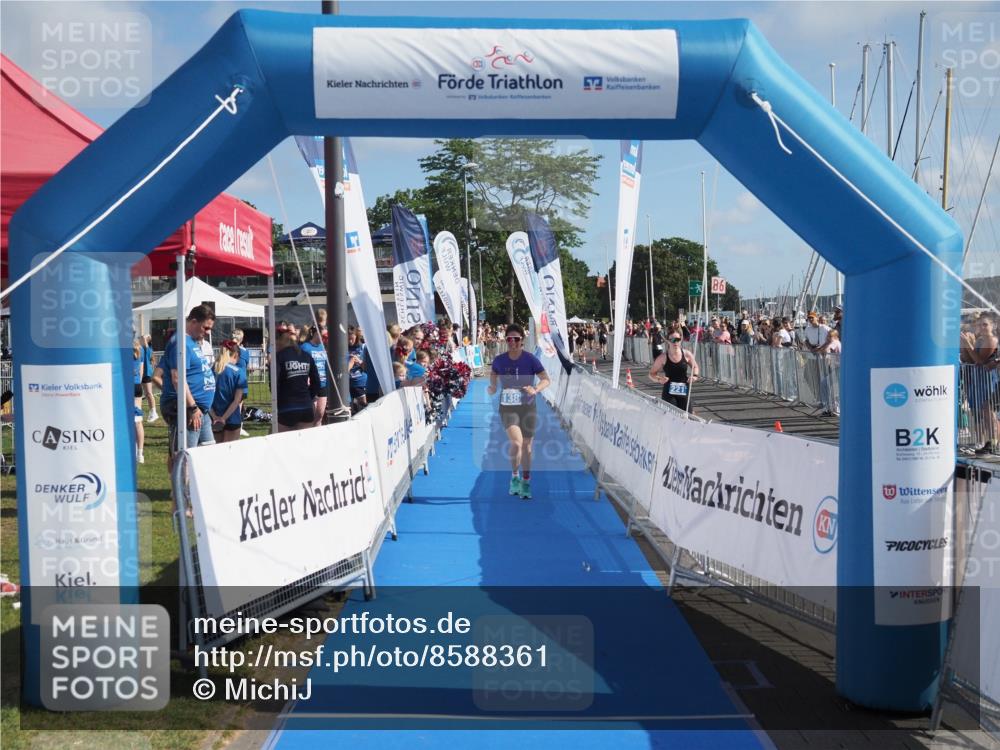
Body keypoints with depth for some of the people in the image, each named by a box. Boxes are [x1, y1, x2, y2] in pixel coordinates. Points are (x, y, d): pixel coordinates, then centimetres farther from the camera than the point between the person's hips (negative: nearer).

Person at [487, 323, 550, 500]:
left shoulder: (530, 359, -8)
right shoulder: (499, 361, -3)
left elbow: (546, 379, -5)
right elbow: (493, 374, 15)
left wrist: (535, 390, -23)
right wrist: (492, 388, -6)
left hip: (528, 408, 0)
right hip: (507, 408, 0)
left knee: (526, 446, 8)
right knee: (516, 443, -19)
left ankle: (526, 483, 24)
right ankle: (515, 476, 7)